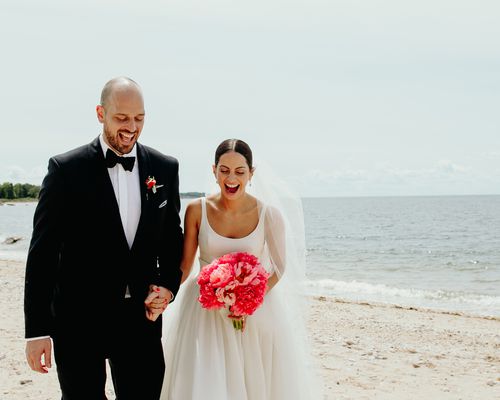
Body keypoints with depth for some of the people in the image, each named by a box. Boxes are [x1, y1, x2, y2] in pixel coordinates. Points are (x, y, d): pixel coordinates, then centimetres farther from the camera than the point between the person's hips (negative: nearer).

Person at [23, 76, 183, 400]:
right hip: (78, 321, -3)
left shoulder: (165, 168, 3)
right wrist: (37, 330, -10)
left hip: (142, 316, 3)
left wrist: (168, 284, -5)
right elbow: (42, 253, -8)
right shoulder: (66, 169, -8)